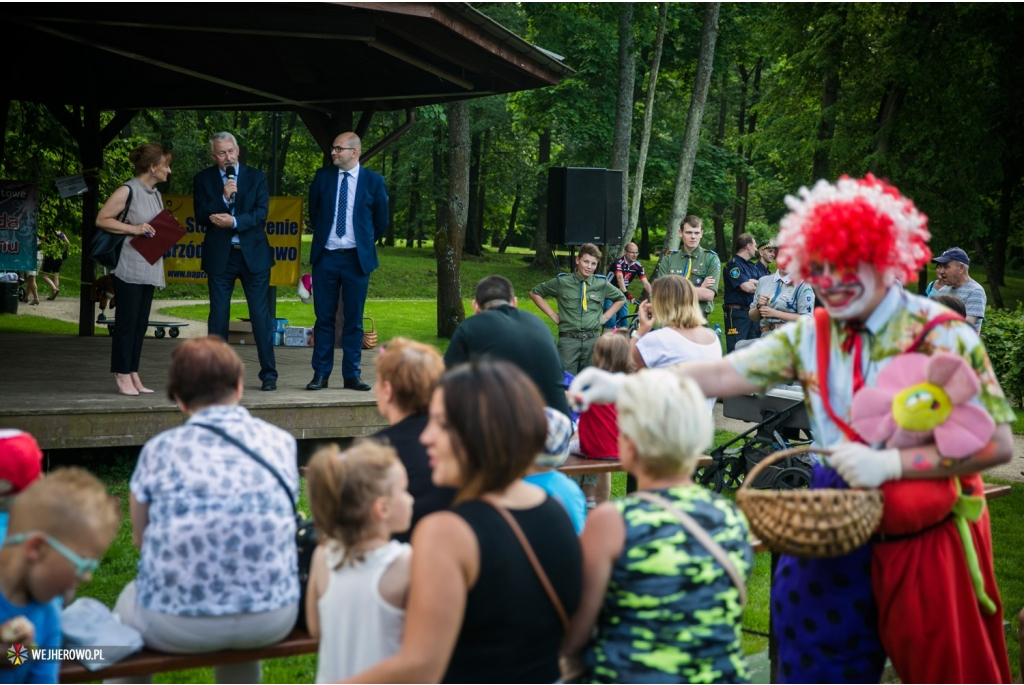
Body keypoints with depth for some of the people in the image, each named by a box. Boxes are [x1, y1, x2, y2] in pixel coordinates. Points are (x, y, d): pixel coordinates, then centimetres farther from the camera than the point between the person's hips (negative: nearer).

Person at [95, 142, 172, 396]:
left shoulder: (155, 194, 14)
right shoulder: (128, 191, -10)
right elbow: (101, 219, -11)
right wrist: (133, 229, -18)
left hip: (149, 268, 8)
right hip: (129, 267, -8)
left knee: (141, 323, 8)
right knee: (127, 322, -4)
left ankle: (133, 375, 12)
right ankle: (123, 376, 1)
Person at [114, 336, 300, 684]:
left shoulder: (158, 450, -3)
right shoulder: (282, 443, 4)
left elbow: (141, 538, 8)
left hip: (176, 626, -2)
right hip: (272, 621, 2)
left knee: (130, 598, 31)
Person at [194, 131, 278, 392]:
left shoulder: (256, 177, 4)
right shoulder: (203, 180, 4)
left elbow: (261, 213, -6)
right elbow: (201, 217, -5)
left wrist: (234, 221, -20)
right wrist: (224, 198, -18)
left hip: (253, 254, 0)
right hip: (219, 256, 1)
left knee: (261, 315, 0)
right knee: (218, 316, 4)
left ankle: (269, 374, 6)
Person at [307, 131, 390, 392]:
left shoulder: (374, 181, 0)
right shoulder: (322, 177, 5)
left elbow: (381, 221, 10)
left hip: (357, 258, -1)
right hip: (326, 256, 1)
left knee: (354, 319, 3)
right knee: (324, 318, 3)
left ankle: (352, 375, 9)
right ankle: (320, 374, 7)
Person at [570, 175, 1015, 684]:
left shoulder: (942, 335, -14)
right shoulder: (811, 335, 0)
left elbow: (997, 443, -17)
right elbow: (724, 374, -7)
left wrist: (890, 462, -25)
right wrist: (624, 387, -19)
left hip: (928, 541, -4)